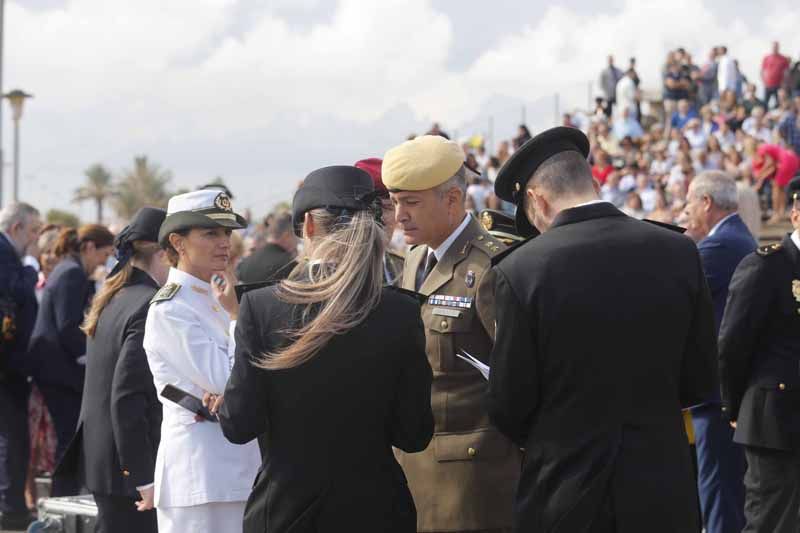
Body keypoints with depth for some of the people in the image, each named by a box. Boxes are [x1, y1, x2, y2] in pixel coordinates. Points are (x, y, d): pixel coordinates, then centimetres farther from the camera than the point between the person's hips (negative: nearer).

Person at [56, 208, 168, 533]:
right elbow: (127, 397, -22)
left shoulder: (113, 299, 12)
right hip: (126, 468, -10)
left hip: (99, 455, 10)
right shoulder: (148, 306, -18)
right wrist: (143, 477, -21)